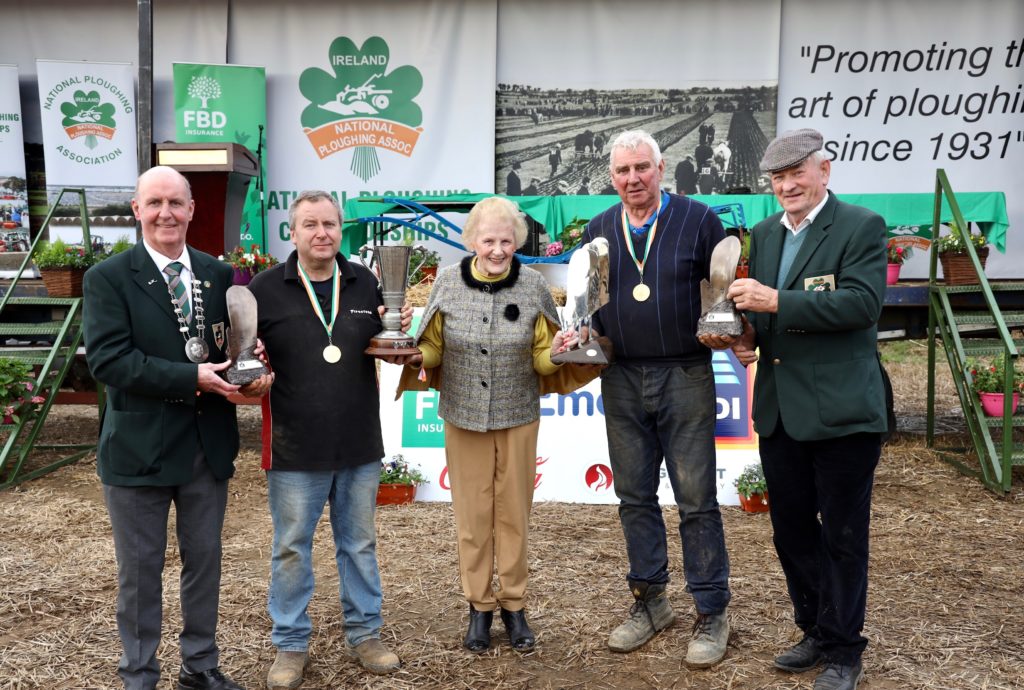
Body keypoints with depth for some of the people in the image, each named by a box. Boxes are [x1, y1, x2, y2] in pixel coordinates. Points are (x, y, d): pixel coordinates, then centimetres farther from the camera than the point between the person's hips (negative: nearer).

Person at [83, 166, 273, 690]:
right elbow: (107, 359, -17)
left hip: (209, 442, 4)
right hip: (139, 446, -4)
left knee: (205, 559, 16)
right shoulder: (108, 278, -7)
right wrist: (192, 379, -23)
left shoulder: (219, 275, 5)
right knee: (140, 569, 10)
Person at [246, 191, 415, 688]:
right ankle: (291, 644, 28)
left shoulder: (365, 283, 4)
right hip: (294, 448, -2)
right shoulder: (266, 288, -5)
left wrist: (399, 330, -9)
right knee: (292, 549, 11)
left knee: (360, 544, 16)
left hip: (360, 446, 3)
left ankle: (364, 634, 32)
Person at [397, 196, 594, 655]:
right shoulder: (448, 282, -4)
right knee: (472, 514, 8)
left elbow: (542, 359, 1)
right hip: (463, 416, 0)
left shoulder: (532, 285, -5)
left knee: (514, 513, 9)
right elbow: (432, 347, 4)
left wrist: (554, 351, -20)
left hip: (518, 416, 0)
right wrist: (415, 355, -16)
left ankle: (514, 604, 26)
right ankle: (479, 605, 25)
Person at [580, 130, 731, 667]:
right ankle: (649, 602, 26)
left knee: (696, 499, 1)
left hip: (685, 377, -4)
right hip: (621, 381, 4)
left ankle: (711, 614, 14)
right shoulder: (598, 231, 11)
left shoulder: (698, 220, -1)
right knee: (634, 497, 11)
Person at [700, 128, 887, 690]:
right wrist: (747, 334, -2)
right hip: (779, 410, 7)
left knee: (843, 536, 6)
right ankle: (816, 632, 34)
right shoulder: (764, 234, 13)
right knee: (791, 531, 16)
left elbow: (863, 303, -19)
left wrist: (776, 302, -24)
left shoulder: (861, 227, -7)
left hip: (841, 411, -6)